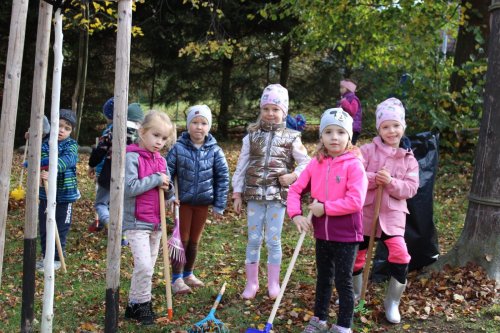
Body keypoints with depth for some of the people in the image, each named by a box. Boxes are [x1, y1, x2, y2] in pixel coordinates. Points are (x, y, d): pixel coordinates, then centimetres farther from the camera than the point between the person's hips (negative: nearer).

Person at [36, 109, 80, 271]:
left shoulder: (71, 145, -6)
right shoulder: (45, 144, 3)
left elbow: (68, 160, -26)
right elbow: (39, 161, -11)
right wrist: (50, 162, -33)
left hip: (65, 195, -3)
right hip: (45, 193, 3)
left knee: (61, 229, 5)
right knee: (44, 228, 13)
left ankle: (56, 259, 19)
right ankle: (46, 256, 29)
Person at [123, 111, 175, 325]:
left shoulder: (161, 161, 10)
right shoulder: (132, 157, -11)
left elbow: (168, 195, 16)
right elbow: (129, 188, -23)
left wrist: (167, 187, -7)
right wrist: (156, 179, -19)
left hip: (156, 223, 7)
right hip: (136, 222, -7)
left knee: (148, 267, 14)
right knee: (144, 266, -14)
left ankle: (134, 304, 28)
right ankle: (142, 305, 5)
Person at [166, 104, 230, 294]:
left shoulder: (214, 150, -6)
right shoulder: (179, 148, -10)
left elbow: (223, 178, -2)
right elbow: (167, 173, -5)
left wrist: (219, 206, -2)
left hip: (203, 202, 2)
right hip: (183, 201, -2)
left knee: (194, 240, 14)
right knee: (183, 239, 3)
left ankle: (188, 274, 31)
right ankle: (177, 278, 12)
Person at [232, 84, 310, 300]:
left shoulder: (291, 138, 0)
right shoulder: (252, 136, 4)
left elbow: (306, 163, 5)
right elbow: (241, 166, 5)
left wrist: (294, 176, -13)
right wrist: (237, 194, 3)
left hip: (278, 195, -1)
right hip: (254, 194, 2)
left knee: (273, 240, 4)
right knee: (254, 239, 6)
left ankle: (273, 283, 18)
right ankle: (252, 282, 18)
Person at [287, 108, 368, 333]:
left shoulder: (354, 164, -15)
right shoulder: (316, 164, 0)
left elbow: (355, 201, -23)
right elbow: (295, 190, 5)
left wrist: (325, 208, -20)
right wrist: (296, 215, -10)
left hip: (346, 236, -5)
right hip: (322, 233, 5)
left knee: (343, 282, 7)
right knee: (323, 279, 21)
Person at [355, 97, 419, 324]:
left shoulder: (409, 159, 2)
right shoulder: (367, 150, -4)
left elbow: (411, 189, -6)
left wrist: (391, 182, -22)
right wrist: (373, 179, -27)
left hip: (392, 216, 1)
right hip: (365, 213, 0)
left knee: (401, 259, -12)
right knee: (356, 257, 12)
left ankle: (392, 302, 11)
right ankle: (354, 295, 39)